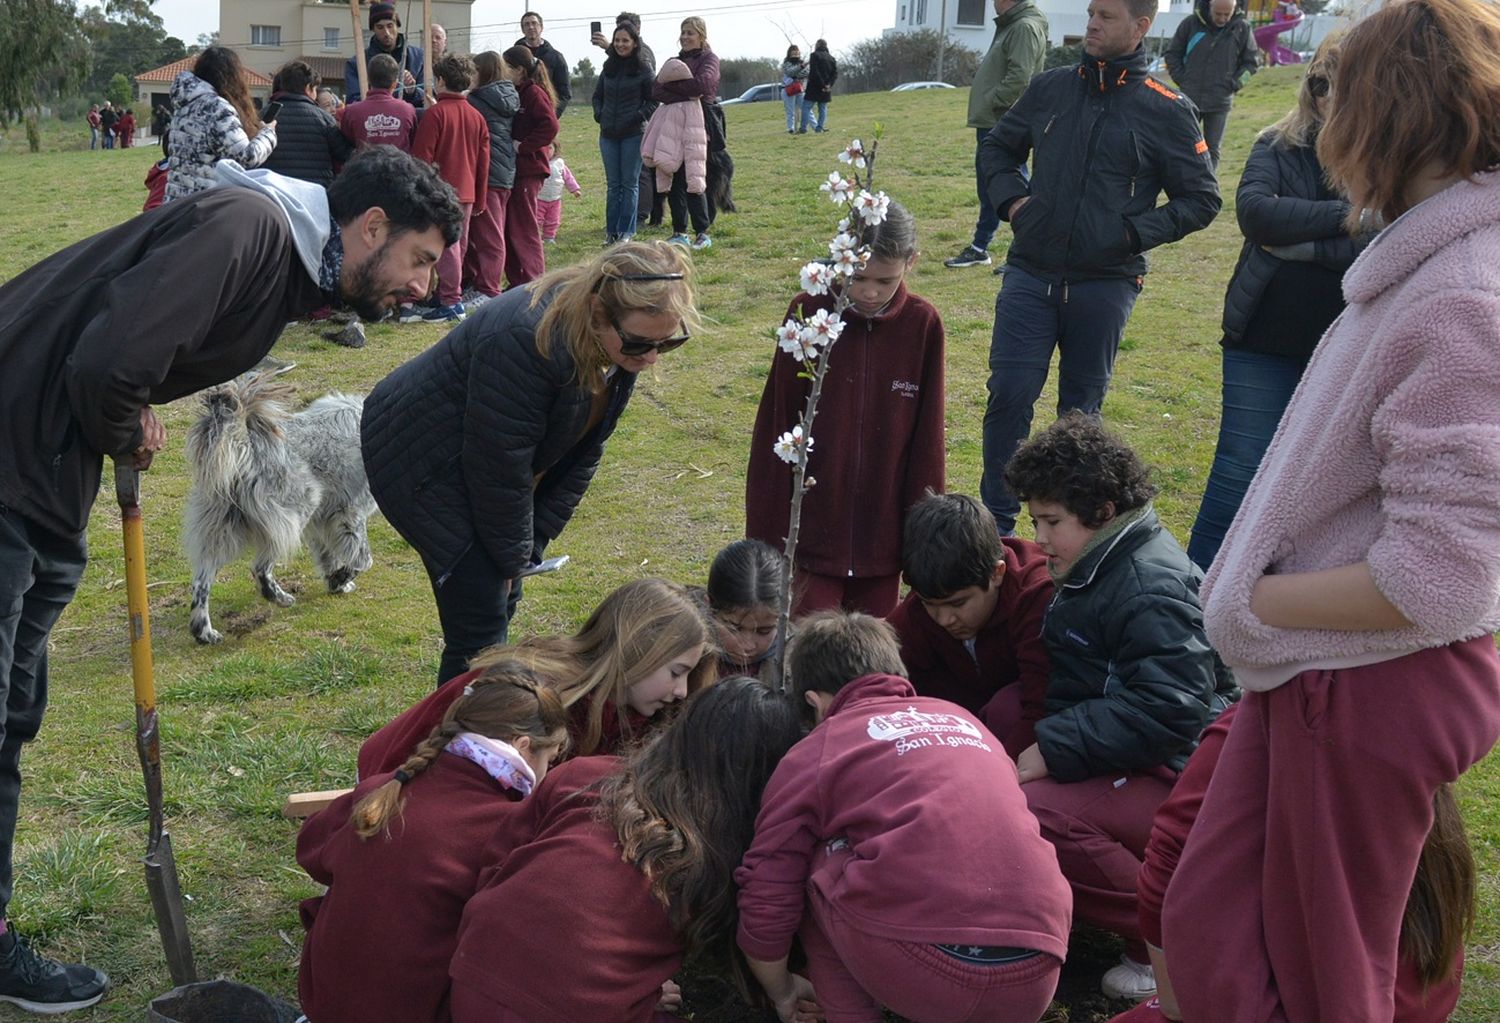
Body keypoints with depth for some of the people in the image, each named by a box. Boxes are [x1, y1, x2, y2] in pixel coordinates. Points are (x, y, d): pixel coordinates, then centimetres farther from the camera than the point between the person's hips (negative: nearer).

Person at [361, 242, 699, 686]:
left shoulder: (621, 343, -10)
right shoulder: (529, 341, -36)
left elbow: (583, 450, 0)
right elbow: (498, 466, -27)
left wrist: (532, 542, -2)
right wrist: (512, 556, -14)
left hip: (477, 461, 8)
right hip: (421, 459, -8)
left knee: (502, 599, 11)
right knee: (481, 611, -11)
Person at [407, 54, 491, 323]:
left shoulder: (435, 114, -11)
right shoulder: (477, 117, 9)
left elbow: (422, 157, -13)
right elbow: (483, 162, 13)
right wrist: (480, 199, 19)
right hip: (466, 192, 7)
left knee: (446, 246, -4)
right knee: (459, 245, 13)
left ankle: (451, 302, -4)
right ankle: (454, 295, 21)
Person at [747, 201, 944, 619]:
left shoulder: (922, 324, -4)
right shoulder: (809, 313, -7)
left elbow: (926, 439, 2)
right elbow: (774, 427, -3)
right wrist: (766, 535, -2)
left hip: (882, 534, 2)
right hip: (810, 534, -1)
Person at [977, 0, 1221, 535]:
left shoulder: (1167, 111, -2)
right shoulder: (1051, 87, 7)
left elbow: (1201, 200, 2)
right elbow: (997, 147, 21)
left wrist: (1134, 231, -11)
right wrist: (1010, 198, 2)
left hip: (1104, 285, -2)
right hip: (1030, 274, 2)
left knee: (1081, 406, 10)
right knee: (1009, 392, -6)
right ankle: (996, 520, 6)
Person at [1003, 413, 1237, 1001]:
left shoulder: (1151, 588, -20)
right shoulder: (1102, 569, 13)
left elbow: (1166, 711, -28)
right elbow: (1074, 686, 23)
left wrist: (1054, 749, -26)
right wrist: (1048, 741, 8)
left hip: (1177, 779, -11)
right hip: (1127, 761, 11)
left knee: (1031, 812, -32)